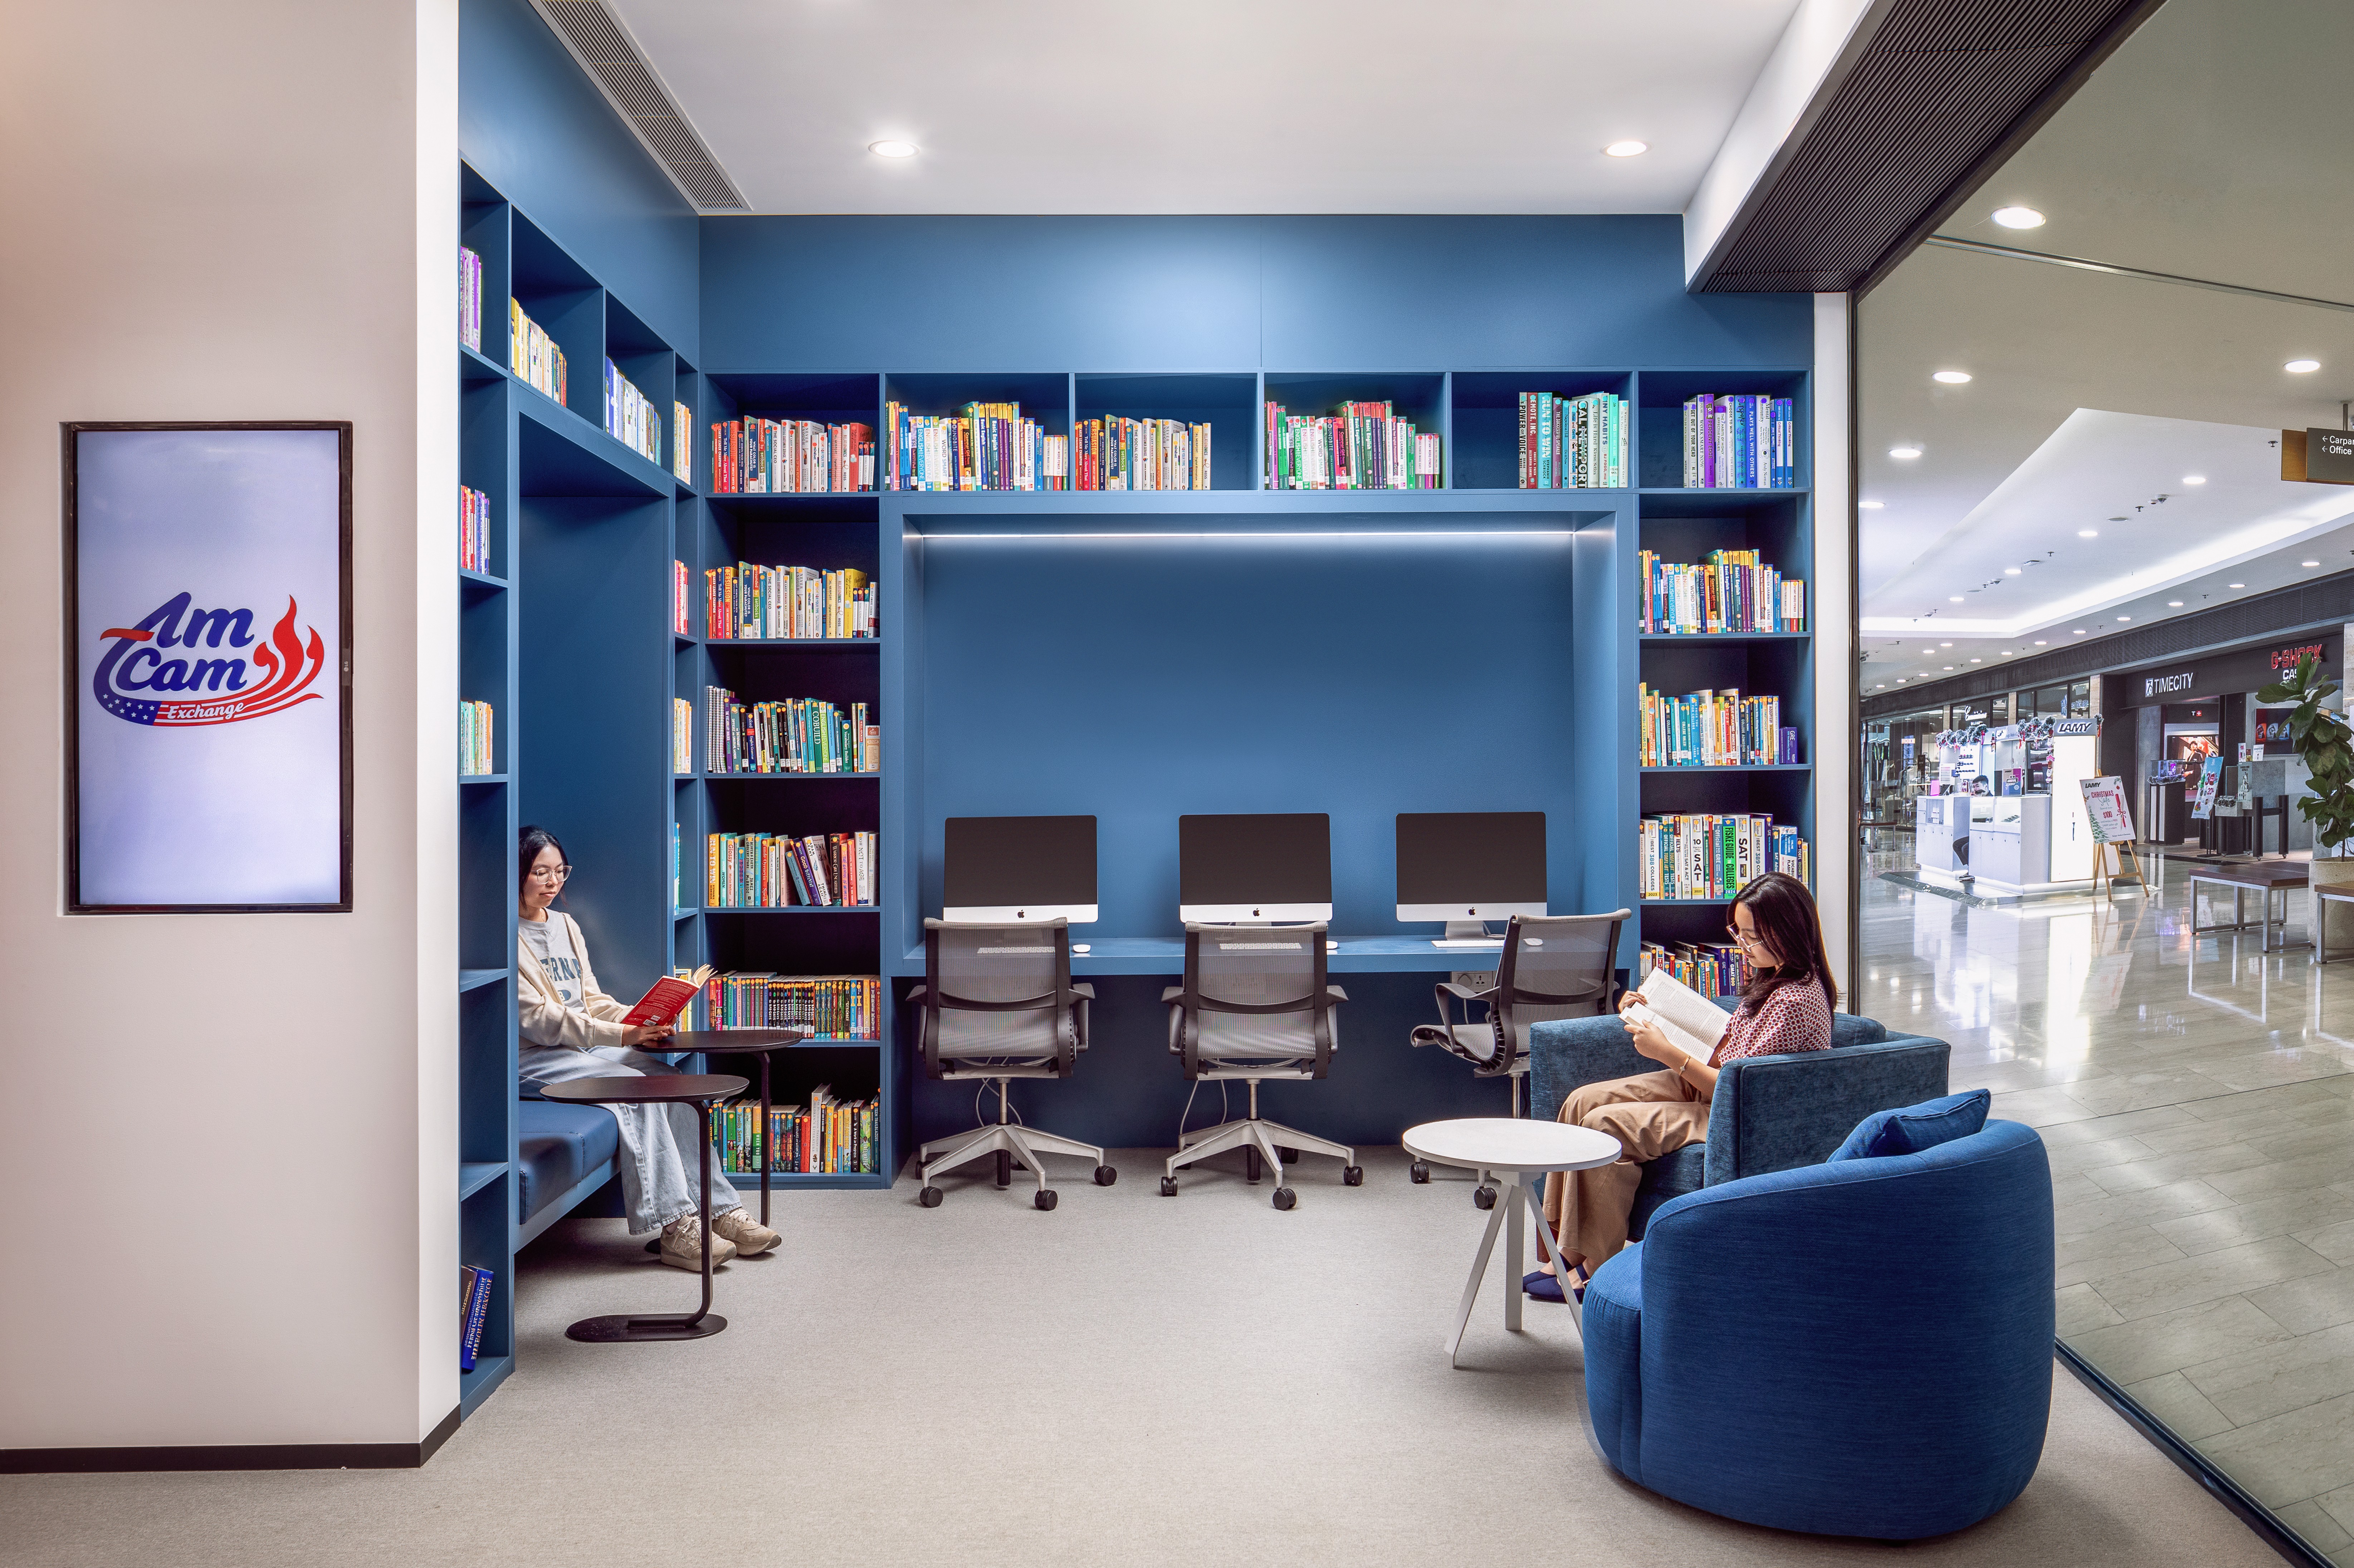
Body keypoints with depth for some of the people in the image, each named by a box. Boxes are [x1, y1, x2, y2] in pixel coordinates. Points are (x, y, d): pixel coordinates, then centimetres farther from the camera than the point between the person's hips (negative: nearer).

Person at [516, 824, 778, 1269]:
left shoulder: (566, 926, 19)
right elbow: (537, 1019, -16)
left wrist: (641, 1020, -3)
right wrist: (622, 1035, -23)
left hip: (589, 1047, 7)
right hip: (533, 1058, -7)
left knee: (669, 1078, -17)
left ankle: (719, 1209, -19)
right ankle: (675, 1228, -28)